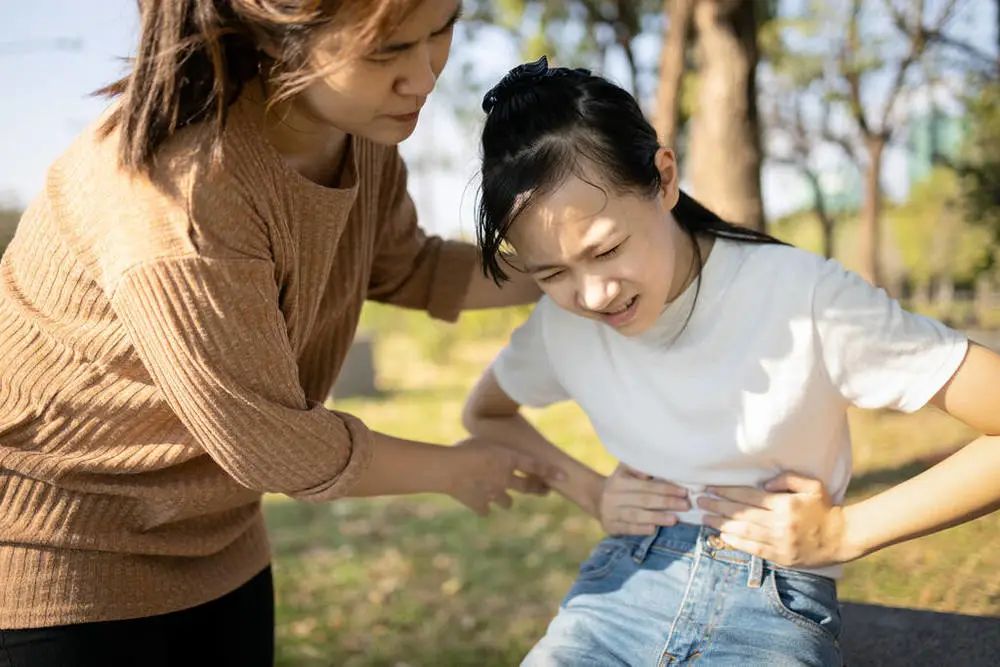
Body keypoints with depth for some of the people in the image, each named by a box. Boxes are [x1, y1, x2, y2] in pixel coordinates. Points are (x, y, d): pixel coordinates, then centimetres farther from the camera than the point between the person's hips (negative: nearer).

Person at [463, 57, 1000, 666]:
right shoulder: (561, 324, -1)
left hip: (774, 612, -2)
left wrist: (842, 532, -11)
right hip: (620, 590, 3)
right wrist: (588, 491, 3)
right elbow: (484, 415, 19)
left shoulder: (804, 297, -15)